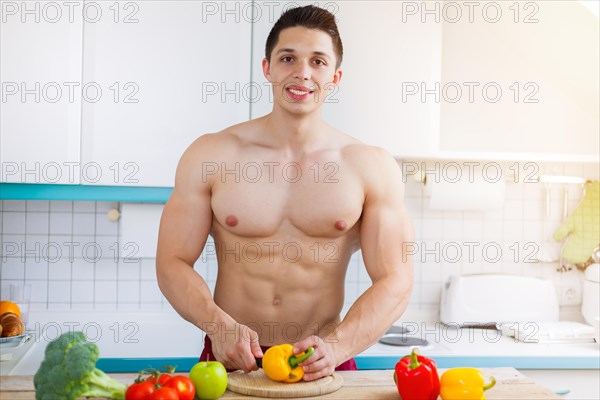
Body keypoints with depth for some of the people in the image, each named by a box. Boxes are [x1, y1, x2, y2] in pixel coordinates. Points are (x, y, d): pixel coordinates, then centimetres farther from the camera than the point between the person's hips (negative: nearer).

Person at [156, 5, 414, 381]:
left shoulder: (372, 167, 0)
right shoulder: (210, 155, 1)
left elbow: (395, 282, -2)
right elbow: (172, 263, 1)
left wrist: (335, 348, -17)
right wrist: (219, 325, -16)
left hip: (322, 367, 1)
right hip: (231, 360, -1)